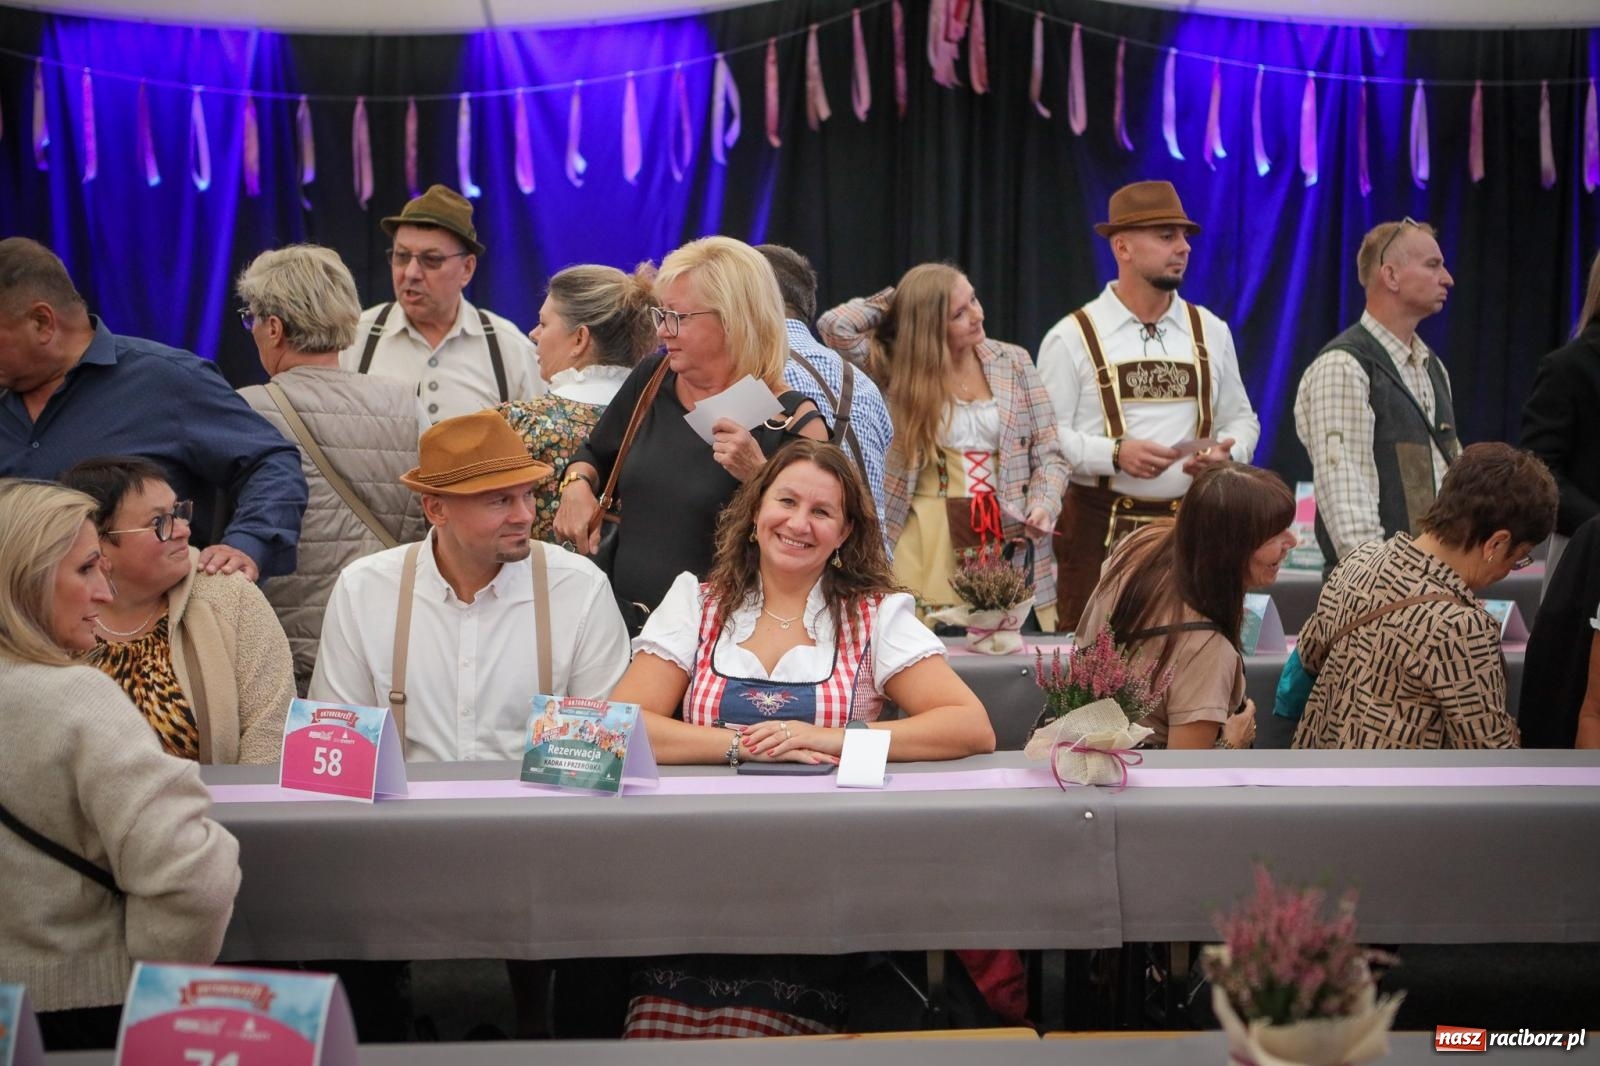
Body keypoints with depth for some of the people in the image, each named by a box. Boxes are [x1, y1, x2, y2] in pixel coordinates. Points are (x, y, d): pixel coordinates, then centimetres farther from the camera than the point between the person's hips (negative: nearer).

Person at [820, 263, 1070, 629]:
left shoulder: (1013, 362, 8)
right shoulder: (899, 367, 3)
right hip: (928, 544, -1)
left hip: (1009, 538, 2)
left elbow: (1048, 454, 8)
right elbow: (835, 326, -10)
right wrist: (894, 302, 3)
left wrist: (1043, 506, -11)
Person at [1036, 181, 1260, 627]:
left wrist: (1225, 453, -2)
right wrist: (1116, 453, -17)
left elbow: (1240, 419, 19)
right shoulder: (1072, 338, 0)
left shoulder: (1211, 332, 13)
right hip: (1100, 528, -3)